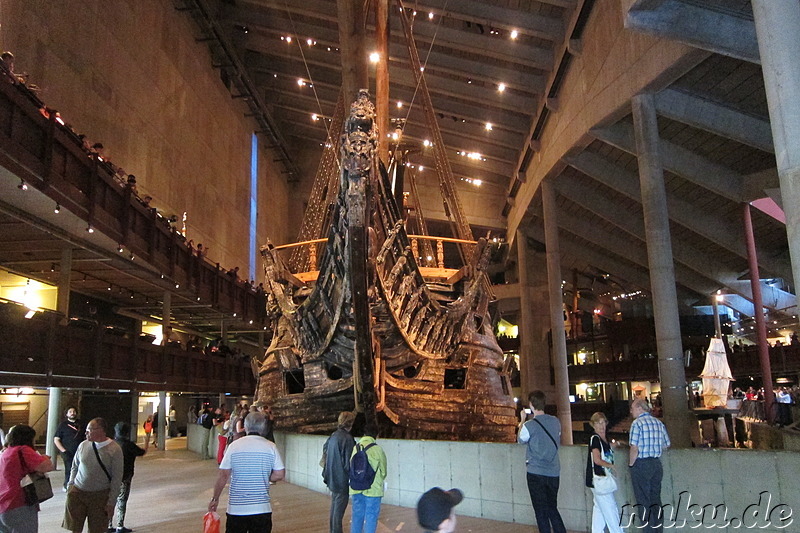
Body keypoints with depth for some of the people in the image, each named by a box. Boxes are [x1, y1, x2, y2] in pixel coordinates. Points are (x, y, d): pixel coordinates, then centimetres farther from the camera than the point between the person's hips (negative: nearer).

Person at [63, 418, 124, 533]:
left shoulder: (115, 450, -11)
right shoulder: (83, 445, 1)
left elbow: (117, 479, -9)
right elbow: (74, 467, 15)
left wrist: (111, 503, -10)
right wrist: (70, 485, 7)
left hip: (100, 496, -3)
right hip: (77, 492, 3)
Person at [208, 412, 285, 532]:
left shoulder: (234, 445, -4)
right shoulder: (271, 447, -3)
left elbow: (223, 476, -5)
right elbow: (280, 474, -4)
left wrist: (215, 499, 7)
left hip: (236, 508, 0)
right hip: (262, 508, 0)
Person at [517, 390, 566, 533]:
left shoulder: (529, 425, -15)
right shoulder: (555, 421, 0)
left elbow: (520, 440, 4)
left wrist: (522, 421, 15)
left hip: (536, 473, -5)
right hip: (554, 473, 5)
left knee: (541, 511, 6)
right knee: (552, 508, 18)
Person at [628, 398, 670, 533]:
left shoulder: (637, 423, -14)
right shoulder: (658, 423, 6)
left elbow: (634, 447, -19)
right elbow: (666, 444, 11)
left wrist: (631, 463, -6)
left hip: (641, 465, -6)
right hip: (656, 464, 6)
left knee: (643, 501, 3)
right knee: (656, 500, 15)